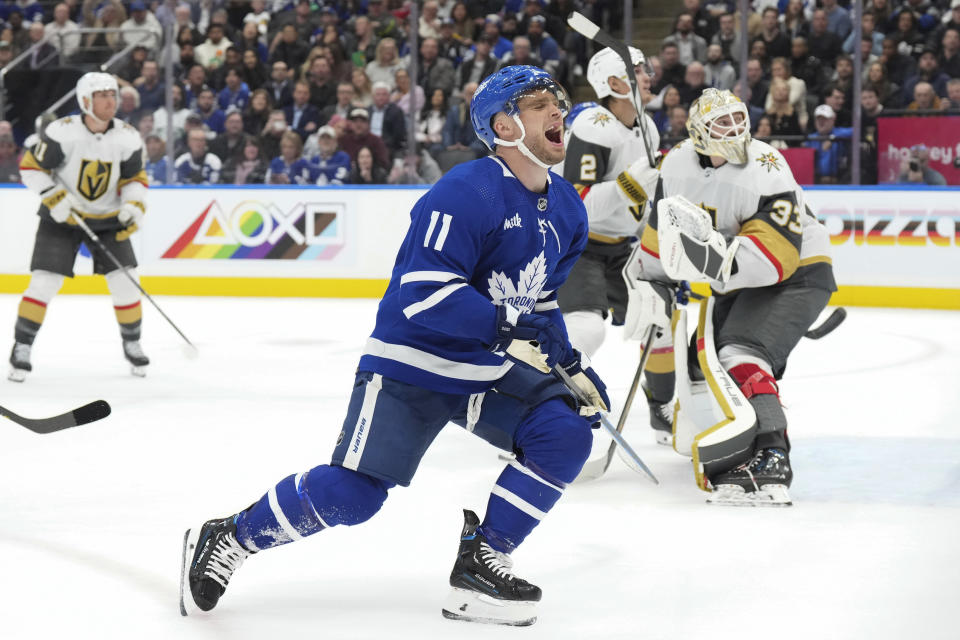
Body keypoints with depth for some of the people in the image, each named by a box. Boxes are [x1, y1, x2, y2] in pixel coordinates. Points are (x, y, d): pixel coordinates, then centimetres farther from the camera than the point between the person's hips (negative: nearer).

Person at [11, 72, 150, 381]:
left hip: (108, 218, 3)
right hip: (61, 217, -3)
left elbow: (134, 179, 2)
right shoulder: (62, 132, -20)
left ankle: (132, 343, 16)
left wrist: (134, 207, -16)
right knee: (44, 282, -10)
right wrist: (54, 197, -23)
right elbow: (31, 167, -13)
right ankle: (21, 348, 2)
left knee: (124, 280, -5)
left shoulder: (128, 138, -9)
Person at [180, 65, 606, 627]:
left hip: (493, 368, 7)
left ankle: (480, 561, -2)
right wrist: (505, 326, -36)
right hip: (411, 365, -7)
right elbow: (425, 293, -29)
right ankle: (227, 539, 9)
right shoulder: (466, 193, -23)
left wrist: (569, 363, 6)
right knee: (352, 492, -13)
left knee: (565, 435, -14)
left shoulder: (566, 209, 4)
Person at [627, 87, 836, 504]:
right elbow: (660, 229, 11)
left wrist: (713, 252, -45)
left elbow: (775, 256, -35)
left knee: (741, 353, -26)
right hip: (735, 282, 8)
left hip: (795, 275, -8)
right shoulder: (678, 163, -6)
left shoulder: (766, 172, -27)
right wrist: (647, 279, 8)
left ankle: (770, 459, -35)